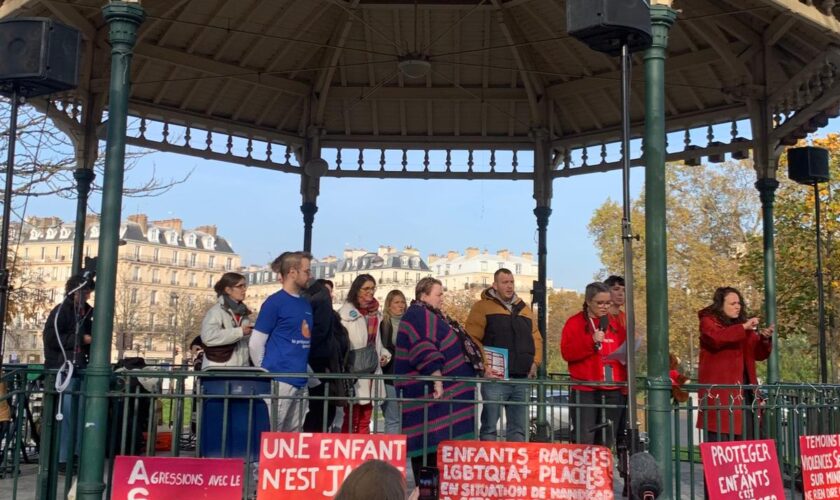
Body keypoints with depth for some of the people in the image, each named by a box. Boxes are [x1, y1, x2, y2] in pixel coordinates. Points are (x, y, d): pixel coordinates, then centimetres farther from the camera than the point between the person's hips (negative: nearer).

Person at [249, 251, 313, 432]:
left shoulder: (306, 304, 15)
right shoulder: (275, 302, -5)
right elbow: (256, 344, -4)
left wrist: (305, 369, 13)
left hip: (301, 382, 7)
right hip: (279, 381, -7)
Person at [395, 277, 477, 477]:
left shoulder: (430, 316, 22)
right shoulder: (419, 315, -11)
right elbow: (425, 350, -22)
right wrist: (437, 379, -26)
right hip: (429, 391, -10)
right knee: (431, 438, -12)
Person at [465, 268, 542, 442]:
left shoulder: (524, 309, 19)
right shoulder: (482, 307, 1)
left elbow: (536, 338, 22)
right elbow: (472, 340, -7)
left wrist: (535, 362, 6)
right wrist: (484, 365, -16)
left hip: (523, 379, 6)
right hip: (495, 378, -6)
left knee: (519, 428, 10)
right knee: (489, 426, -4)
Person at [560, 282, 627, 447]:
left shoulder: (615, 324, 17)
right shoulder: (575, 323, 3)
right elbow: (567, 352, -8)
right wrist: (592, 342, -16)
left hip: (613, 391, 5)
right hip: (585, 391, -4)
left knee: (606, 443, 6)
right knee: (585, 441, -11)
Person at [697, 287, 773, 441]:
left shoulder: (742, 325, 19)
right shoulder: (708, 322, 2)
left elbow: (759, 354, 15)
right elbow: (717, 338, -22)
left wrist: (765, 339, -3)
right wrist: (743, 328, -20)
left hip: (743, 387, 7)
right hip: (719, 388, -7)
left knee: (744, 439, 6)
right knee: (720, 439, -10)